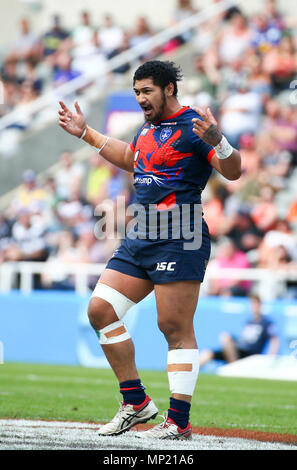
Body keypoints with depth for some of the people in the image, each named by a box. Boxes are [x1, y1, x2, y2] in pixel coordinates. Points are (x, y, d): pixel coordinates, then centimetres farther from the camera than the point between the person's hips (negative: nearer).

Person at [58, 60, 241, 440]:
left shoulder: (192, 126, -7)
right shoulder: (147, 128, 18)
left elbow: (233, 172, -17)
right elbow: (129, 159, 40)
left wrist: (218, 142, -37)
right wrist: (85, 133, 40)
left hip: (179, 241, -9)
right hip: (140, 239, 9)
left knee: (176, 329, -10)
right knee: (100, 310, 4)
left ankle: (179, 421, -6)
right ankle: (136, 402, 12)